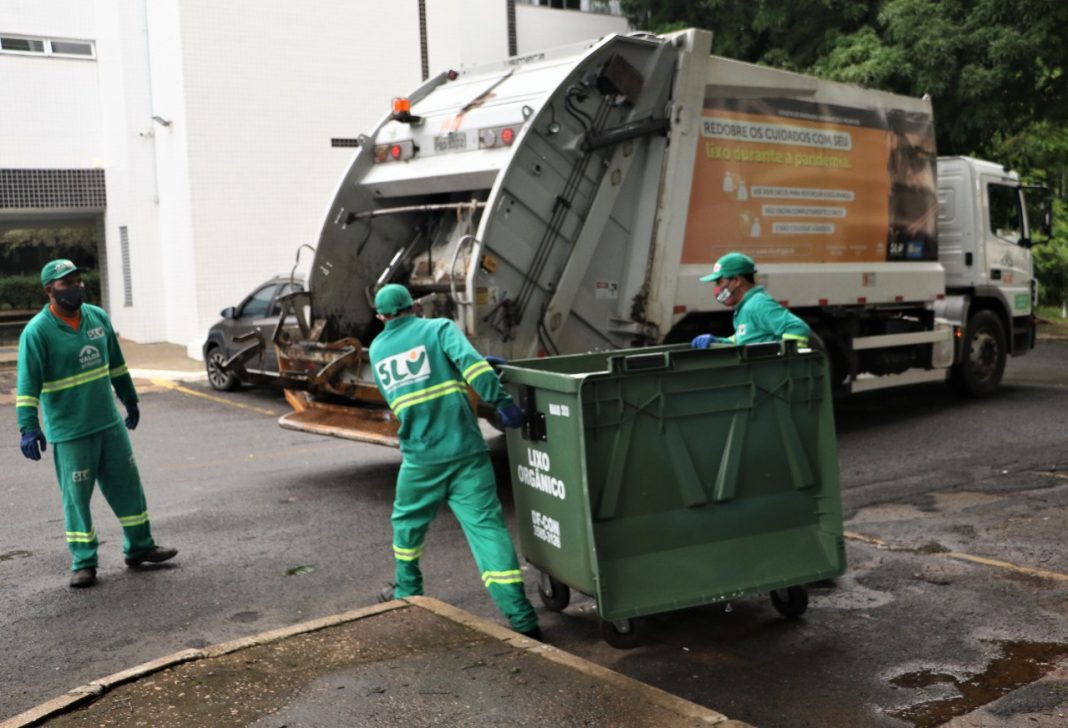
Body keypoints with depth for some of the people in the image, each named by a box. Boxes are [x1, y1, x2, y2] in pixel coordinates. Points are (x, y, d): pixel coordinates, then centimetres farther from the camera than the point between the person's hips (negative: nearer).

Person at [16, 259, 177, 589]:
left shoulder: (98, 316, 4)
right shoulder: (37, 332, -13)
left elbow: (116, 363, 16)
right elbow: (28, 383, -18)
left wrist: (130, 400, 21)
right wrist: (29, 428, -25)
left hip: (110, 422, 6)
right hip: (69, 432, -6)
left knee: (128, 485, 12)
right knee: (76, 496, 2)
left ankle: (139, 547, 25)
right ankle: (83, 563, 14)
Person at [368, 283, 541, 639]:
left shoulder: (377, 350, 16)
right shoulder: (438, 328, 4)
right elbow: (468, 359, -17)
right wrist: (501, 399, -22)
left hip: (421, 459, 2)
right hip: (466, 451, -2)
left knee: (407, 522, 26)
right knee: (486, 527, -4)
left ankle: (408, 591, 43)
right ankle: (522, 620, -8)